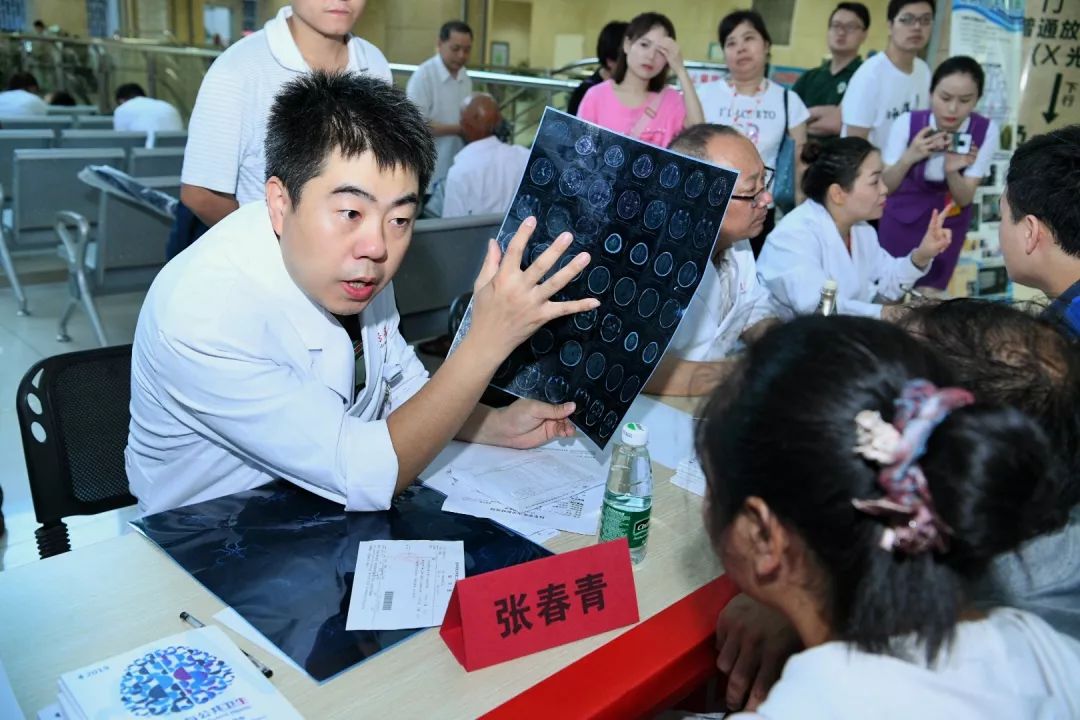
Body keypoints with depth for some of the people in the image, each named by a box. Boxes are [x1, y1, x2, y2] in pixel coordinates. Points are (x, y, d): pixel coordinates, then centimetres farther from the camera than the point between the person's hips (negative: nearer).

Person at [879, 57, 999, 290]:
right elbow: (883, 188, -17)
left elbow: (964, 199, -16)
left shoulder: (987, 130, -18)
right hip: (901, 220, -1)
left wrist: (951, 171, -37)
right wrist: (909, 157, -36)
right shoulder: (907, 123, -20)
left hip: (949, 225, 1)